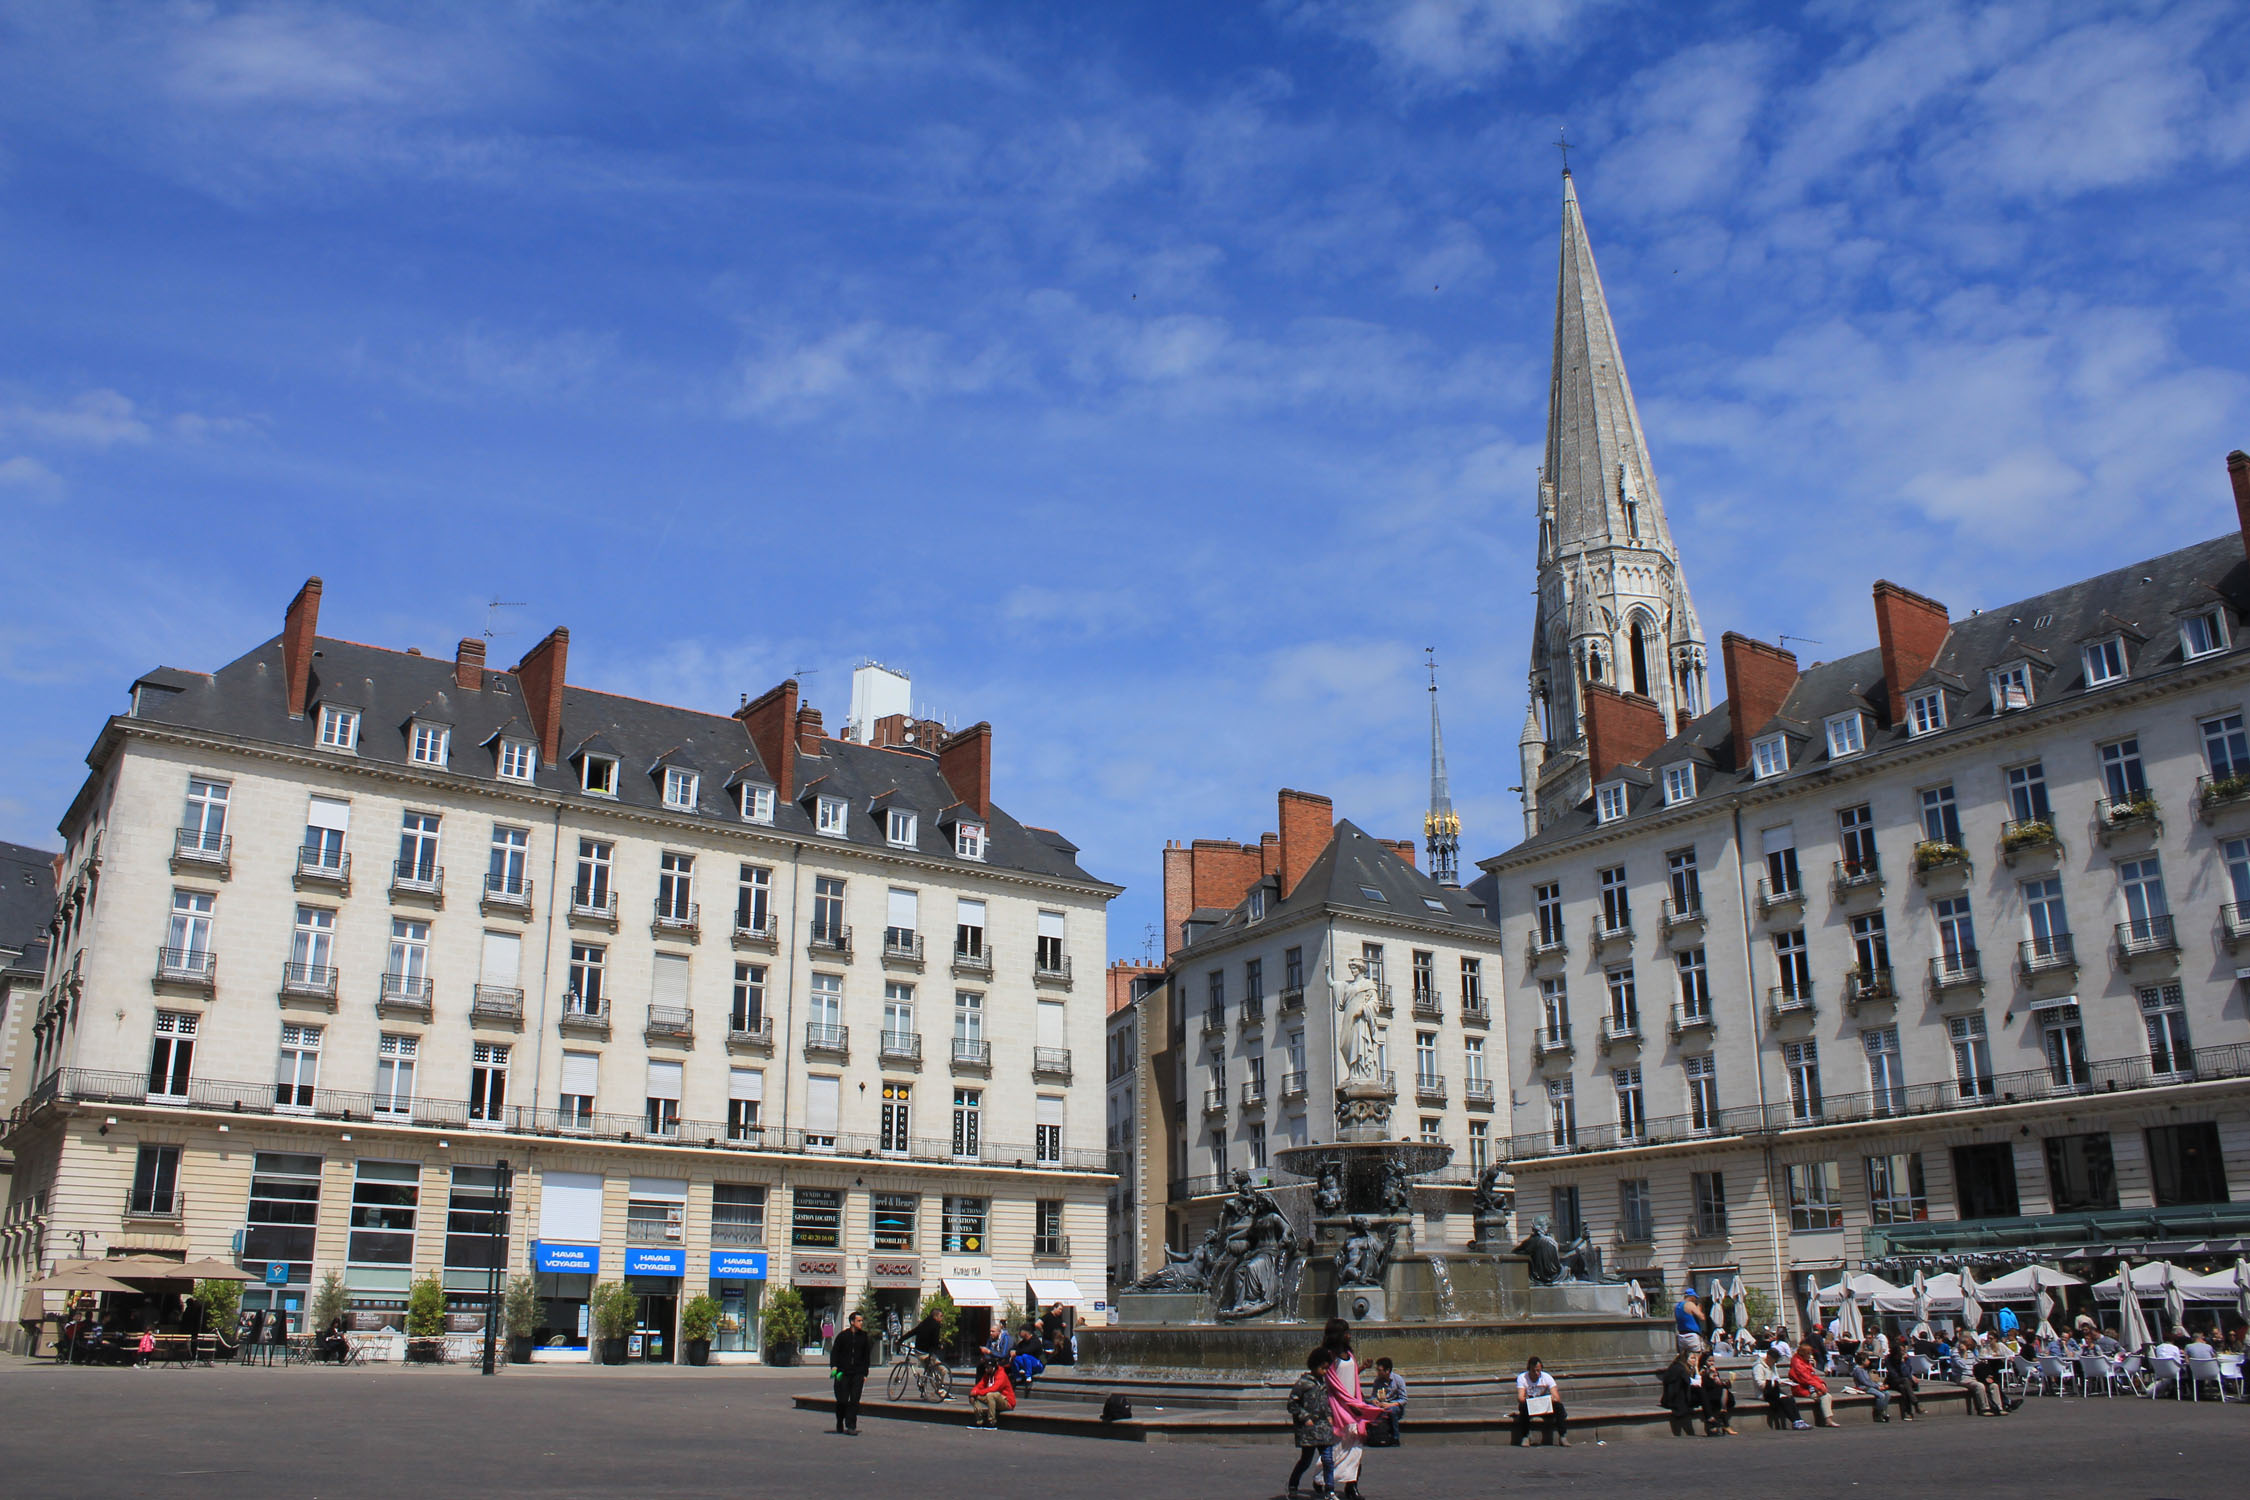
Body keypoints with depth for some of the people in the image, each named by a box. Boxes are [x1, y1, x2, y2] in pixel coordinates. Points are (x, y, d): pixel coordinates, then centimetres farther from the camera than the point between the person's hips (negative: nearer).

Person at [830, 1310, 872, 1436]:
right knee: (842, 1401, 2)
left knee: (854, 1401, -7)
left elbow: (866, 1356, 14)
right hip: (843, 1373, -2)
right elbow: (834, 1352, 3)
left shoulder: (864, 1337, 8)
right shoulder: (842, 1336, 1)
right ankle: (840, 1424, 24)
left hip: (858, 1374, 2)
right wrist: (834, 1367, -11)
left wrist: (865, 1374, 9)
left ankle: (850, 1426, -5)